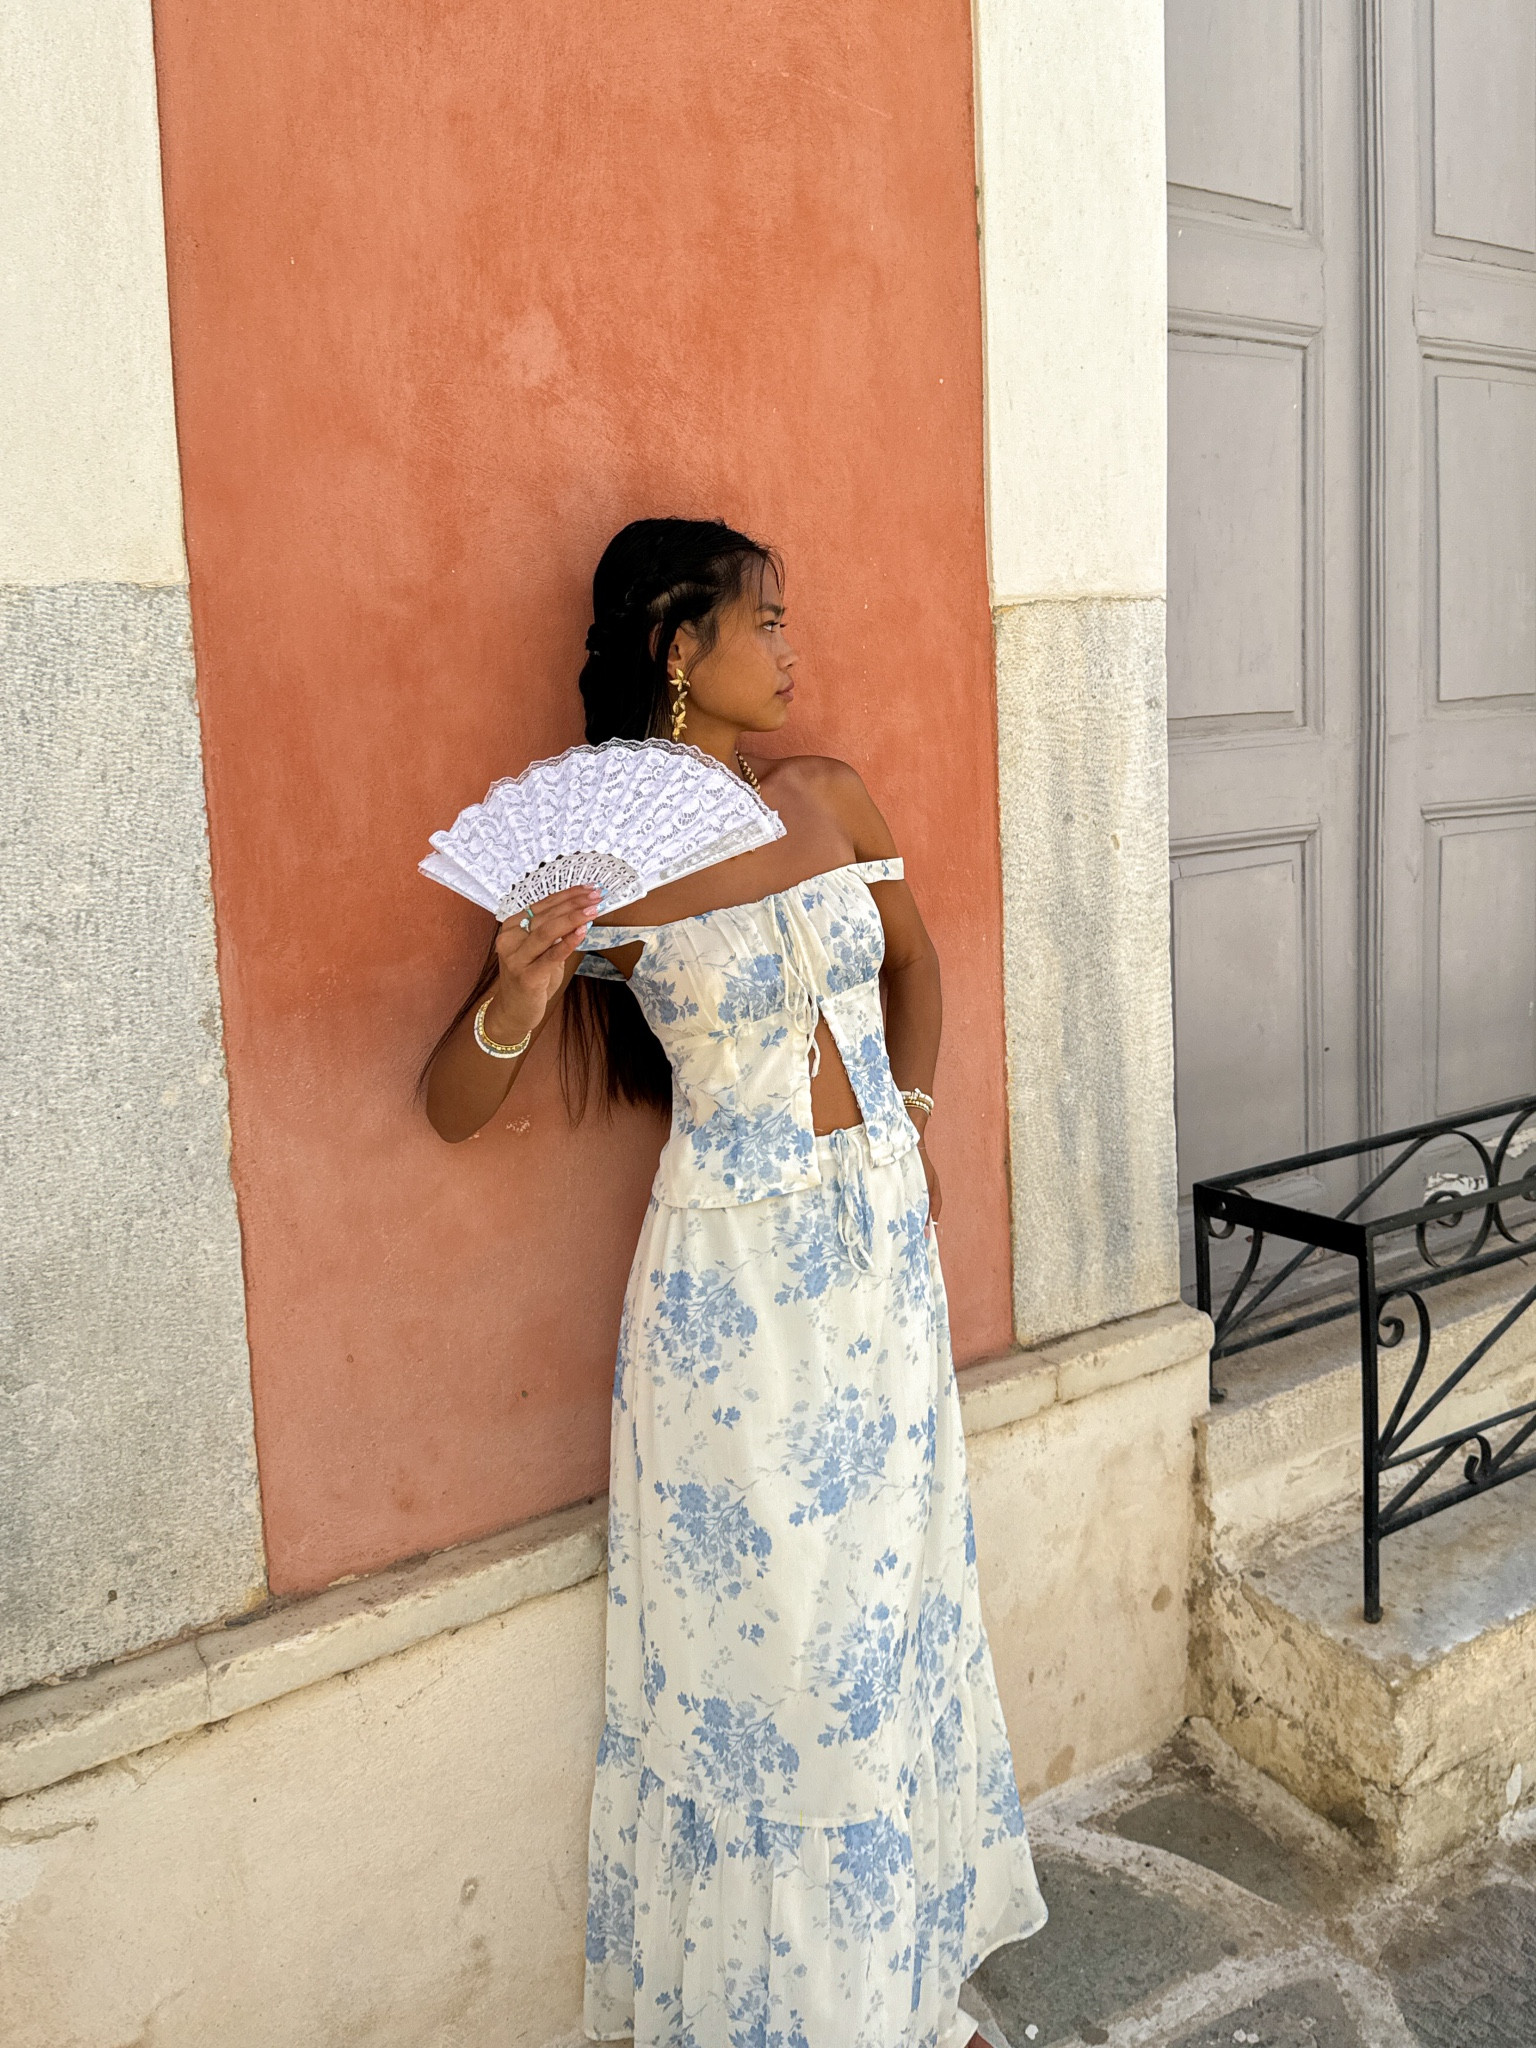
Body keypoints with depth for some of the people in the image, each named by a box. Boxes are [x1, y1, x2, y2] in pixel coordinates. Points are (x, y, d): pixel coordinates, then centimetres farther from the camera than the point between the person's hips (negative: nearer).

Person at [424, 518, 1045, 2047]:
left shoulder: (826, 800, 2)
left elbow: (912, 957, 21)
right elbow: (453, 1110, -11)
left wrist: (913, 1117, 10)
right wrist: (515, 996, -30)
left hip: (884, 1237, 5)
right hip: (735, 1268, -5)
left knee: (895, 1598, 17)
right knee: (755, 1629, 6)